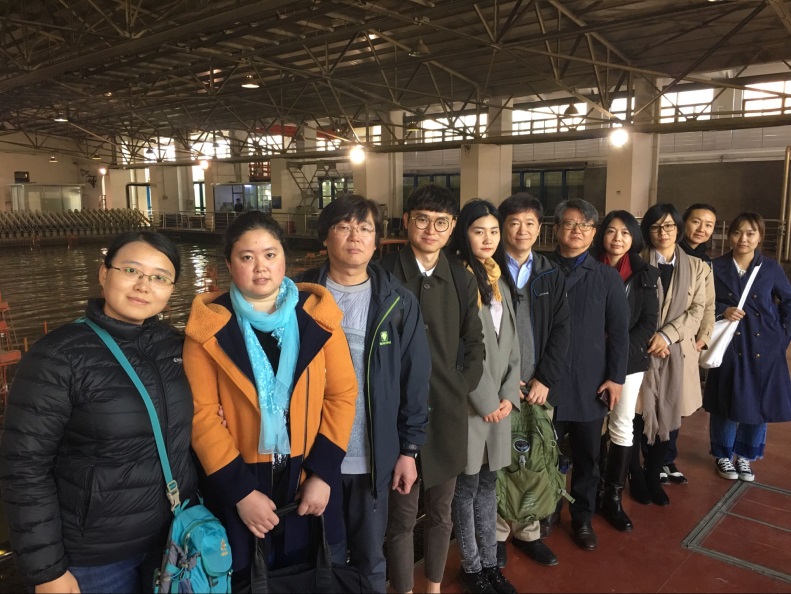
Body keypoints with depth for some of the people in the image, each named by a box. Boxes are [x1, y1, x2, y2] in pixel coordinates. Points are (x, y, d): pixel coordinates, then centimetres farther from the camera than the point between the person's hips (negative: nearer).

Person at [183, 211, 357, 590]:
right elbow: (202, 413, -9)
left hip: (310, 481, 2)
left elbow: (342, 394, -1)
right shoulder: (209, 326, -6)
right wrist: (240, 490, -13)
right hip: (239, 486, -1)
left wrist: (323, 472, -8)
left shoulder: (317, 315, -1)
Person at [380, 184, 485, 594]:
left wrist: (462, 389, 1)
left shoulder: (462, 279, 5)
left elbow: (474, 342, 11)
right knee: (402, 515, 8)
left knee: (440, 511, 18)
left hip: (447, 413, 4)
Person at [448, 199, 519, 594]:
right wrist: (486, 400, -12)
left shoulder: (497, 282, 11)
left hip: (499, 400, 7)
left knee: (488, 482, 16)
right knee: (467, 485, 7)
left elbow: (511, 343, 10)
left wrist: (508, 395, 0)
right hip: (469, 400, -6)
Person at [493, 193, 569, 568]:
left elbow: (561, 330, 5)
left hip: (538, 385, 3)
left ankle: (528, 531, 24)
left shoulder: (551, 276, 9)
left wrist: (546, 379, -4)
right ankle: (497, 533, 18)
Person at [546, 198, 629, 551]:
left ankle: (583, 517, 31)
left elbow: (619, 331, 3)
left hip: (590, 384, 1)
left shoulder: (607, 277, 4)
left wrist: (616, 377, -3)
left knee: (587, 456, 11)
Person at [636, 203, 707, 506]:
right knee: (640, 416, -2)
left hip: (677, 352, 2)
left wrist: (666, 334, -13)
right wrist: (647, 337, -12)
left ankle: (653, 477, 21)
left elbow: (697, 310, 0)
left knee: (668, 417, 5)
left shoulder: (696, 267, 8)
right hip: (642, 350, -2)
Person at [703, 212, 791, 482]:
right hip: (728, 346, -1)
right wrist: (723, 311, -15)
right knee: (726, 402, 5)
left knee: (760, 404, 8)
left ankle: (745, 456, 27)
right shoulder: (716, 267, -3)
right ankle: (723, 455, 25)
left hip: (765, 347, 2)